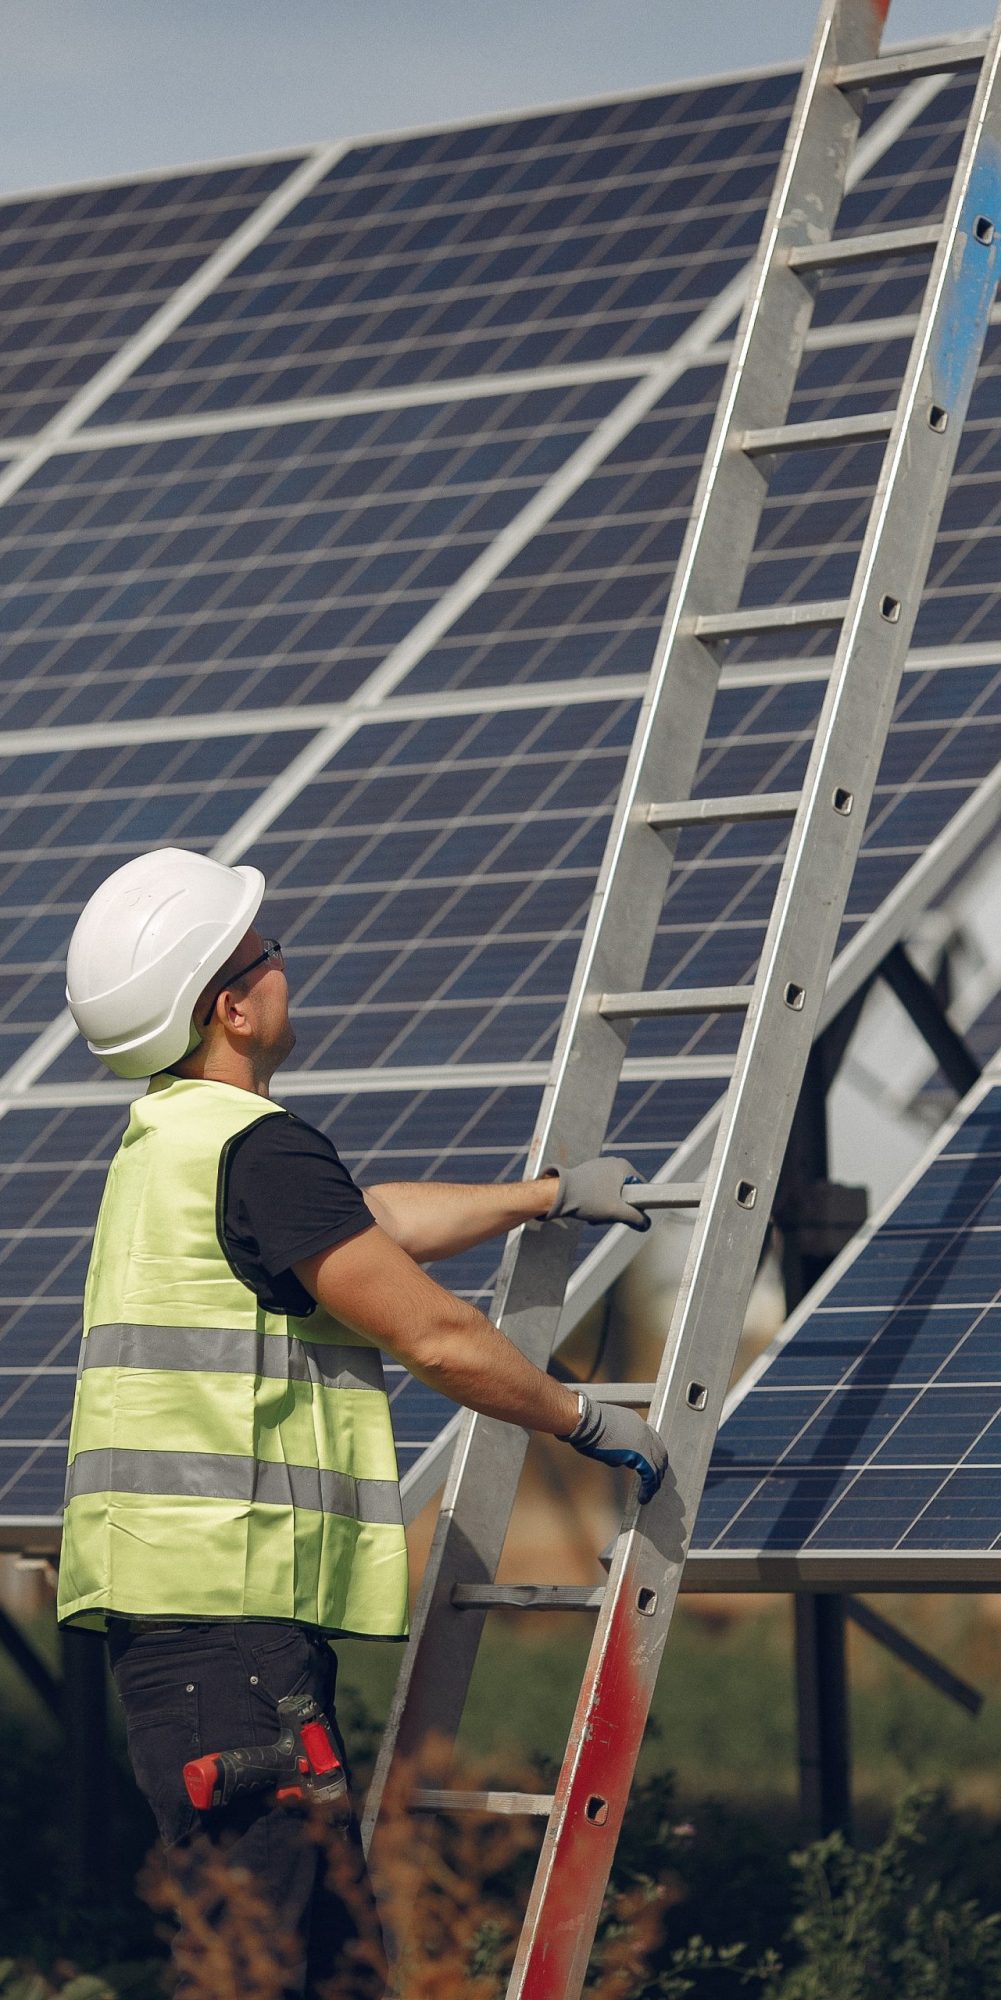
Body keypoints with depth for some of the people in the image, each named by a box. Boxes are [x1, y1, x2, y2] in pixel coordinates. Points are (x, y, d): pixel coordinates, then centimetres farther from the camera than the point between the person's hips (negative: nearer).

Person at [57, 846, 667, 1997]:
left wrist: (550, 1196, 43)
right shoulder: (255, 1147, -13)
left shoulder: (167, 1138, 18)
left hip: (168, 1599, 10)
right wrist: (587, 1424, 1)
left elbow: (378, 1222, 33)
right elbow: (436, 1337, -13)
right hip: (225, 1601, -10)